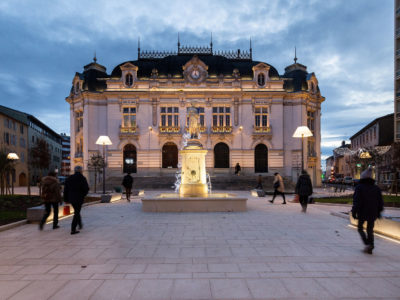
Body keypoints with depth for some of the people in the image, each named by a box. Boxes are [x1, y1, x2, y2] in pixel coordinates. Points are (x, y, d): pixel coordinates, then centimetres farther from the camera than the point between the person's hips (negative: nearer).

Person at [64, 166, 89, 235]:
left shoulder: (69, 178, 5)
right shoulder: (82, 178, -11)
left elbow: (66, 189, 6)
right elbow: (86, 189, -13)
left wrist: (66, 199, 12)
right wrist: (83, 195, 7)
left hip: (71, 198, 6)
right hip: (79, 198, -6)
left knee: (77, 211, 23)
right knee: (77, 213, 0)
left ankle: (80, 225, 37)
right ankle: (73, 230, -2)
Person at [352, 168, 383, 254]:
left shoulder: (359, 187, -11)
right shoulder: (376, 188, 4)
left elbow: (356, 201, -14)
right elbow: (380, 202, 8)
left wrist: (354, 212, -9)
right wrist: (378, 212, 18)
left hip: (362, 213, -4)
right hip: (373, 214, 4)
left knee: (360, 228, 12)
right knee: (370, 230, 14)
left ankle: (368, 244, -5)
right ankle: (370, 248, 15)